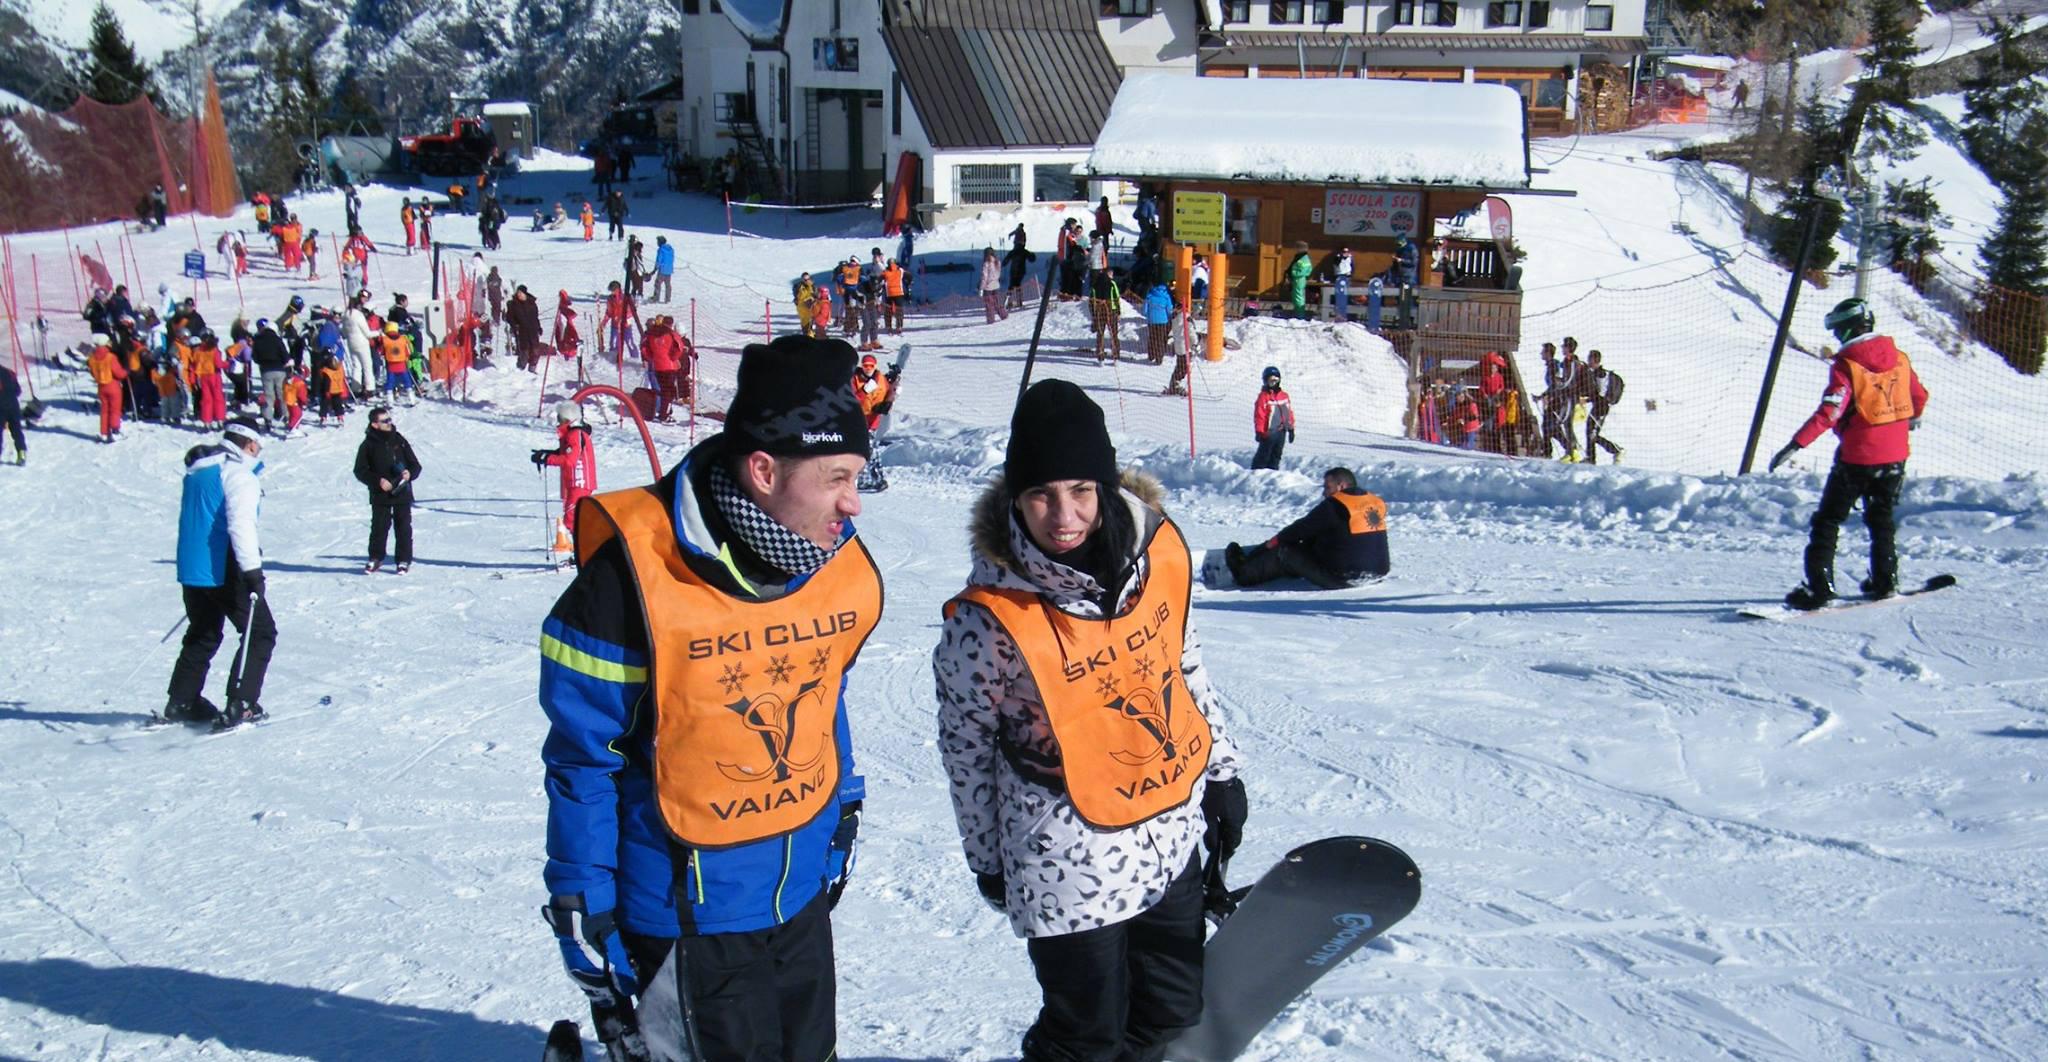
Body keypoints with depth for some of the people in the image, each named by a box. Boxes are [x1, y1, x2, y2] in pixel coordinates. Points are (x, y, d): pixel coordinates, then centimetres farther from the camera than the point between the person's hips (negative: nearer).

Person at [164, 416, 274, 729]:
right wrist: (252, 568, -25)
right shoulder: (239, 473, -12)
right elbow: (240, 523, -23)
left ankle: (180, 703, 24)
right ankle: (240, 706, -8)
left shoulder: (197, 470, 17)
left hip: (191, 568, 9)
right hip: (224, 570, -9)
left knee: (202, 636, 22)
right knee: (261, 633, 0)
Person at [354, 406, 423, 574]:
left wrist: (410, 474, -13)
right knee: (379, 527, 5)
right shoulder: (368, 445, -2)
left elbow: (415, 464, 9)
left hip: (402, 493, 1)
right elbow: (360, 471, -1)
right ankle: (376, 558, 21)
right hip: (380, 496, -1)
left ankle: (404, 560, 12)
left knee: (403, 527, 4)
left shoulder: (399, 440, 4)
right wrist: (378, 481, -15)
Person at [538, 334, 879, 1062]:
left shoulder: (840, 563, -6)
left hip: (801, 896, 6)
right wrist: (583, 914, -9)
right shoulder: (635, 579, -22)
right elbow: (583, 761, -13)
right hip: (686, 912, -6)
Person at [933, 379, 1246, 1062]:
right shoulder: (988, 618, -23)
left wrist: (1222, 772, 14)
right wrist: (988, 861, 1)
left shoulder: (1160, 550, -9)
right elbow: (965, 745, -9)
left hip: (1173, 832, 5)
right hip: (1069, 863, -5)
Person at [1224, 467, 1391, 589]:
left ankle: (1244, 573, 22)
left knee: (1284, 551, 5)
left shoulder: (1335, 505, -14)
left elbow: (1304, 527, -5)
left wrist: (1276, 540, 9)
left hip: (1341, 578, -8)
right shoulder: (1377, 503, 8)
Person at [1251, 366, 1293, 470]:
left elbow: (1289, 412, 16)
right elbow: (1259, 415, -12)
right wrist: (1259, 432, -14)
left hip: (1281, 432, 6)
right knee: (1263, 456, -4)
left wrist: (1291, 429, 15)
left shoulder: (1284, 396, 10)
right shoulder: (1263, 397, -10)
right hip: (1269, 433, -6)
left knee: (1276, 456, 12)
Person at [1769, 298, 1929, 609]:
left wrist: (1795, 445, -29)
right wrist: (1911, 420, 39)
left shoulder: (1846, 365, -16)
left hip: (1857, 458, -6)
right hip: (1895, 455, 6)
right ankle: (1885, 581, 28)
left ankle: (1819, 587, -5)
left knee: (1828, 520, 2)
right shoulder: (1899, 358, 4)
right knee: (1882, 517, 23)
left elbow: (1829, 412, -27)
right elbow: (1920, 397, 18)